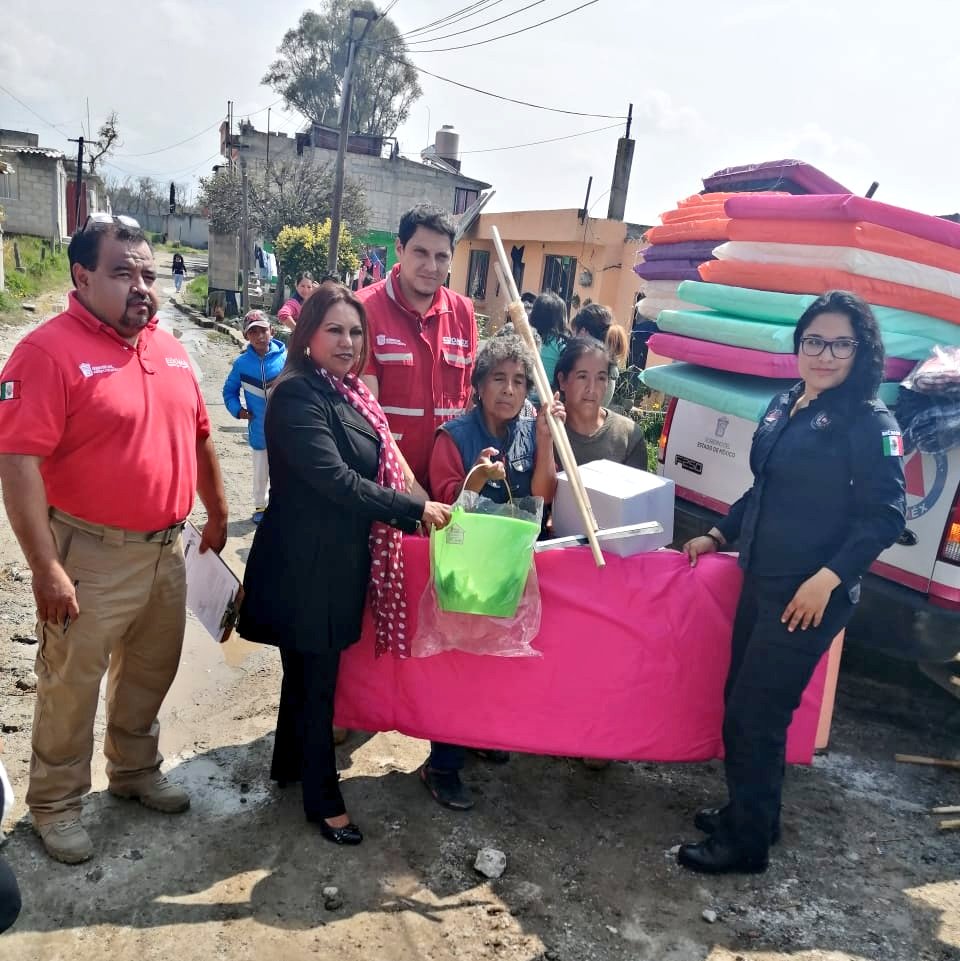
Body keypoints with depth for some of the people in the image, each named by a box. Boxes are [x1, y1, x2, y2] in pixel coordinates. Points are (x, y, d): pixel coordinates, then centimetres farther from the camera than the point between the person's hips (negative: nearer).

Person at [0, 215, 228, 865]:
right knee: (71, 689, 9)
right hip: (90, 556, -6)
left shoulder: (170, 349, 7)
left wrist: (217, 513, 18)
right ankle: (55, 803, 30)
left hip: (167, 549, 7)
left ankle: (136, 770, 42)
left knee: (150, 674, 20)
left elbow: (198, 436, 16)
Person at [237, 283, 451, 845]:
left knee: (310, 667, 23)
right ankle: (322, 798, 23)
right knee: (316, 675, 6)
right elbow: (336, 479, -25)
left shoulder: (347, 392, 9)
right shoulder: (298, 395, -18)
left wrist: (421, 506, 4)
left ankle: (291, 762, 43)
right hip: (308, 562, -9)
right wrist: (416, 510, -20)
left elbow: (371, 469, 14)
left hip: (340, 558, 9)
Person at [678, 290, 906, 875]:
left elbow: (886, 516, -15)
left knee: (754, 714, 0)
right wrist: (719, 535, 20)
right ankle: (751, 813, 36)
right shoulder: (784, 406, 10)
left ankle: (746, 844, 19)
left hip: (810, 595, -7)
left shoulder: (870, 422, -11)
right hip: (761, 580, 7)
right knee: (741, 701, 15)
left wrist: (829, 577, -24)